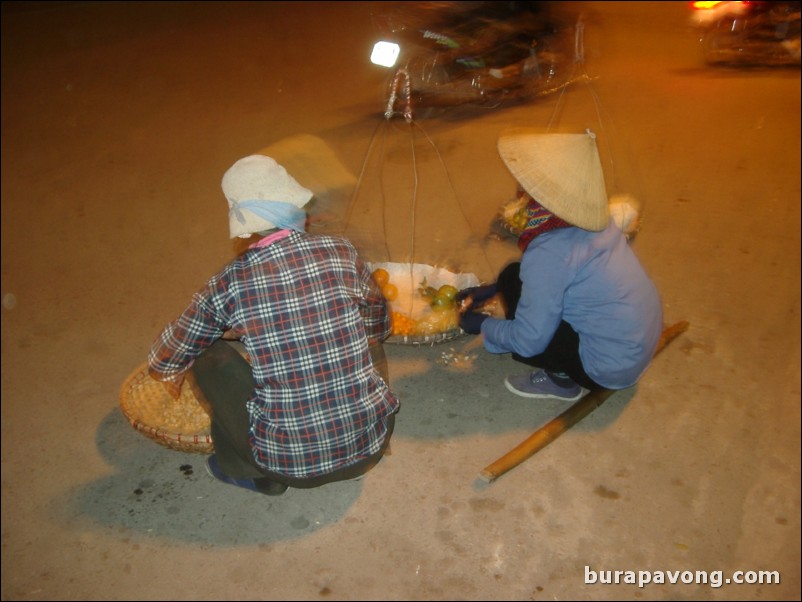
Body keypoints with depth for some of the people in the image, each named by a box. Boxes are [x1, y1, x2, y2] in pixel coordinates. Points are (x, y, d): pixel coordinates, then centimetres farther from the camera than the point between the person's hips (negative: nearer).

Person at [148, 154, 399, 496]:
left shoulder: (231, 282, -9)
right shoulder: (340, 253, -6)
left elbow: (170, 356, 9)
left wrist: (167, 372, 33)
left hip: (293, 465, -2)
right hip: (372, 444, 3)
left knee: (211, 359, 11)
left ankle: (255, 472, 23)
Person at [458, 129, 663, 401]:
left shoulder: (548, 254, -28)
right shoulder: (594, 218, -3)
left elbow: (528, 341, -20)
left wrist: (483, 325, -3)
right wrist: (494, 289, 13)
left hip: (611, 368, -8)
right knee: (515, 277, 10)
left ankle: (561, 378, 3)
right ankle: (564, 371, 14)